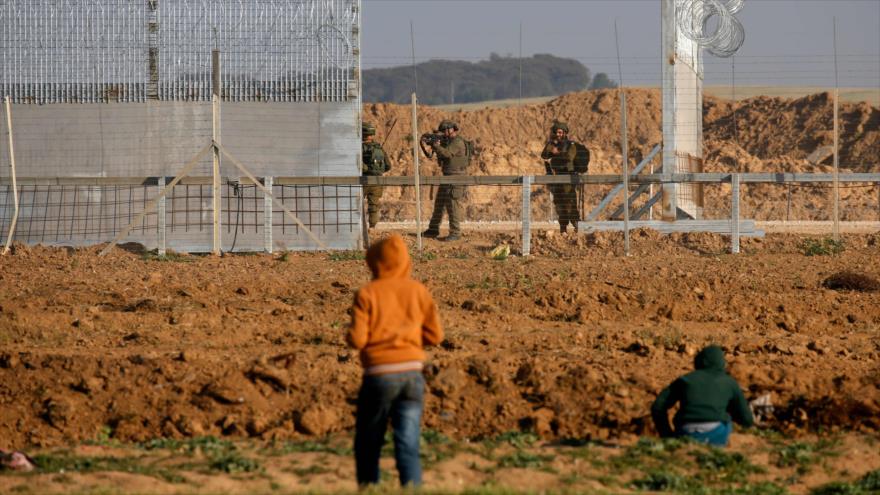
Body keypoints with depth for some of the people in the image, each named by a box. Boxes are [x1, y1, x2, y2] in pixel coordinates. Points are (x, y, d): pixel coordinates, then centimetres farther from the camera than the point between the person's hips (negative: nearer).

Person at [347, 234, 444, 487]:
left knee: (368, 444, 13)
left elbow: (357, 340, -10)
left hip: (379, 374, -3)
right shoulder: (418, 291, 5)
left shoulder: (367, 293, -5)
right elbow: (435, 335, 6)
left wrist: (349, 335, 12)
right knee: (408, 447, 0)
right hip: (412, 373, 3)